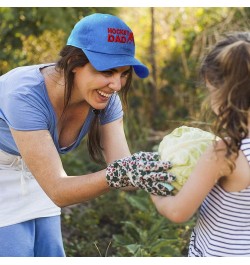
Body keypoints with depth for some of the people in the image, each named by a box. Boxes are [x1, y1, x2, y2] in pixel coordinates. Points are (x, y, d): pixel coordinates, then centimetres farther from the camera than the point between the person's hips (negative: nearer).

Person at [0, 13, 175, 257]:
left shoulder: (106, 99, -17)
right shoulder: (26, 96, -36)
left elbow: (121, 169, -21)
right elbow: (58, 191, -38)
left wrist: (156, 171, -41)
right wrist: (120, 174, -51)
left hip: (34, 181, 6)